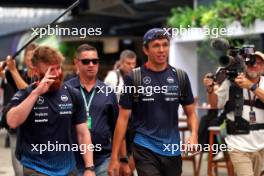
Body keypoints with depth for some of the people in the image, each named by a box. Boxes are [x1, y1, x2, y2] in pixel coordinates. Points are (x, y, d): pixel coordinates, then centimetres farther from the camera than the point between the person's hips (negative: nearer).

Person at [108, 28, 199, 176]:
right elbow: (123, 118, -2)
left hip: (173, 151, 4)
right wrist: (114, 157, -6)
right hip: (145, 150, -3)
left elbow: (191, 112, 9)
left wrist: (194, 134, -13)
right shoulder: (134, 78, -4)